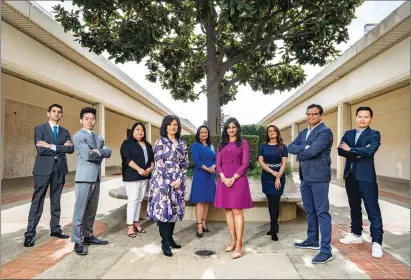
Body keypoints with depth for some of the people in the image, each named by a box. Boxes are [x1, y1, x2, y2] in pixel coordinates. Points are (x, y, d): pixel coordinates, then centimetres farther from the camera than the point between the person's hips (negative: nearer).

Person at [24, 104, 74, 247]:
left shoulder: (65, 131, 11)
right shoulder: (40, 128, 1)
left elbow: (71, 149, -5)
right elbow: (40, 149, -14)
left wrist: (52, 146, -14)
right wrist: (62, 147, -10)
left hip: (59, 169, 4)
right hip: (43, 169, -4)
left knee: (56, 201, 12)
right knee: (37, 202, 0)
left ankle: (55, 229, 22)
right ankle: (30, 233, 6)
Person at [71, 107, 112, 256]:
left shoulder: (98, 137, 18)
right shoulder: (78, 136, -6)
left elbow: (108, 151, 5)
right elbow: (88, 155, -17)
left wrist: (98, 151, -12)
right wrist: (101, 152, -3)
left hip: (96, 177, 8)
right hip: (84, 177, -8)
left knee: (92, 210, 13)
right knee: (80, 210, -3)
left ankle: (88, 236, 24)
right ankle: (78, 242, 3)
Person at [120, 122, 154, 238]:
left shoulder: (147, 145, 16)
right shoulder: (127, 143, -3)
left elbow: (152, 158, 16)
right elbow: (126, 158, -15)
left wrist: (150, 168, -5)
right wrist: (139, 169, -22)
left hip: (144, 176, 6)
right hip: (132, 176, -6)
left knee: (139, 200, 10)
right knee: (133, 200, -8)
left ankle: (136, 223, 18)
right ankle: (130, 226, -1)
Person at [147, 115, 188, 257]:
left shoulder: (182, 144, 11)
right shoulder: (160, 142, -2)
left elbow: (185, 163, 8)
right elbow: (159, 163, -9)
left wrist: (180, 179, -5)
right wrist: (169, 181, -12)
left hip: (178, 181, 5)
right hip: (163, 181, -5)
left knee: (174, 209, 9)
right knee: (163, 209, -6)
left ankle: (170, 238, 21)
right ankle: (165, 243, 3)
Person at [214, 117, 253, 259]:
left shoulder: (243, 143, 4)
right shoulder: (221, 144, 15)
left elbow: (245, 163, -4)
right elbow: (218, 163, 8)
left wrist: (233, 178, -13)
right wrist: (223, 177, -9)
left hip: (238, 179, -4)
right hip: (224, 180, 4)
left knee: (237, 211, -7)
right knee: (228, 210, 7)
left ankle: (239, 245, -3)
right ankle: (233, 240, 16)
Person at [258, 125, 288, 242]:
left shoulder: (282, 147, 2)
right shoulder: (263, 146, 5)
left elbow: (284, 163, -5)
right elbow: (261, 161, -3)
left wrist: (278, 177, -16)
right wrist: (272, 172, -14)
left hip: (279, 177, -2)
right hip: (267, 177, 2)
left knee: (275, 202, -7)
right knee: (271, 202, 8)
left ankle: (273, 229, -3)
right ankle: (274, 226, 21)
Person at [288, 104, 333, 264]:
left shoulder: (325, 131, -9)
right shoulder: (303, 133, 16)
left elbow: (313, 151, -22)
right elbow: (290, 147, 4)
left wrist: (299, 156, -4)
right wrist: (305, 147, -13)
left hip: (318, 176, -8)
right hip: (305, 176, 8)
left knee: (322, 212, -5)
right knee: (310, 211, 17)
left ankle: (326, 250, 0)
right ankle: (312, 241, 32)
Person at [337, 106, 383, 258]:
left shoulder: (374, 134, -2)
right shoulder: (348, 133, 13)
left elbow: (370, 150, -21)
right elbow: (340, 150, -1)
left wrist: (350, 150, -9)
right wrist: (358, 153, -15)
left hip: (366, 176, -5)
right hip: (350, 175, 5)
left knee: (373, 210, -4)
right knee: (354, 207, 16)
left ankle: (376, 242, 3)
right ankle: (356, 234, 29)